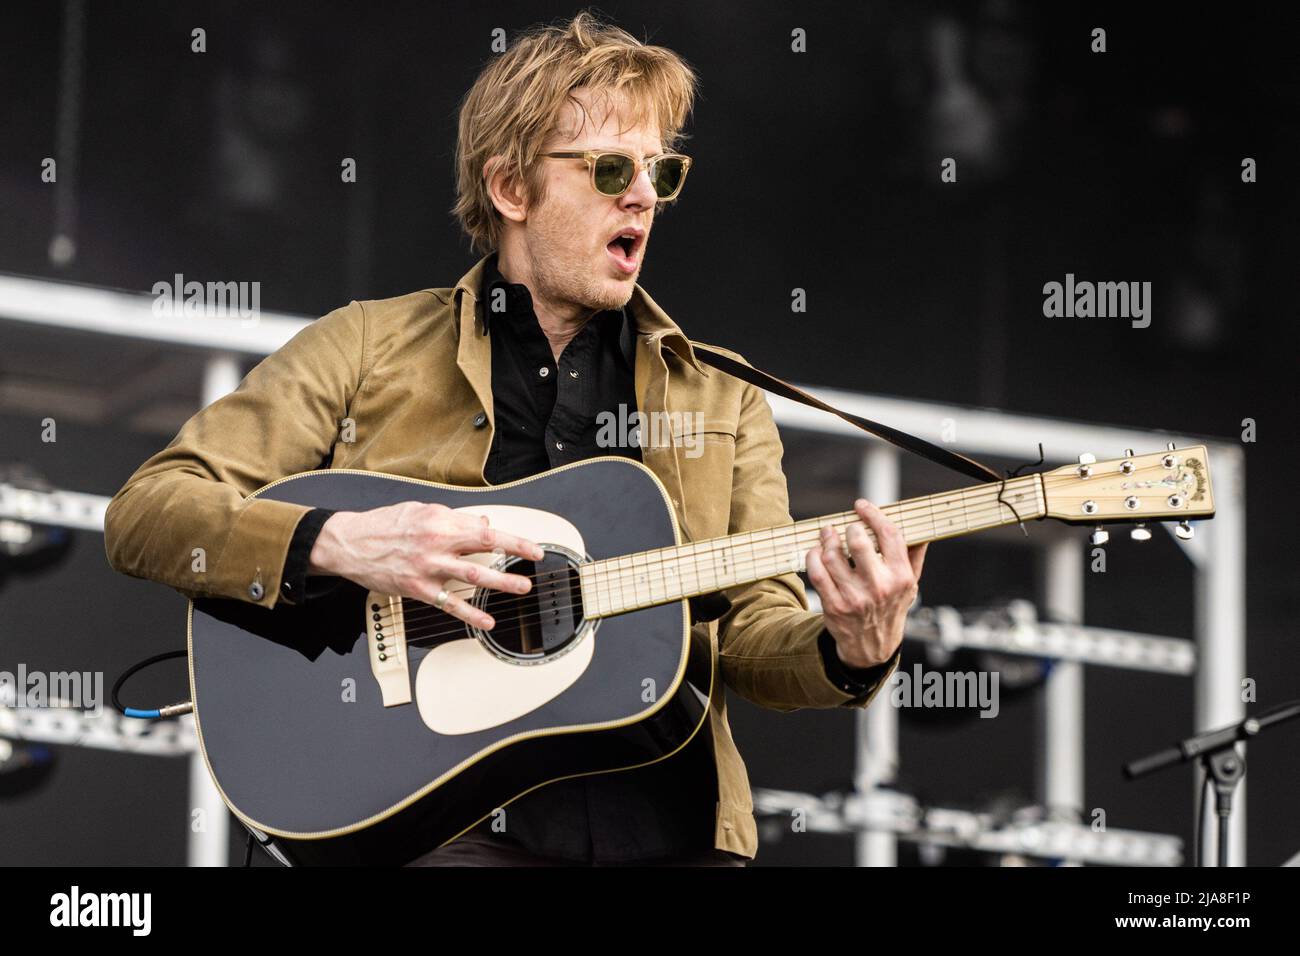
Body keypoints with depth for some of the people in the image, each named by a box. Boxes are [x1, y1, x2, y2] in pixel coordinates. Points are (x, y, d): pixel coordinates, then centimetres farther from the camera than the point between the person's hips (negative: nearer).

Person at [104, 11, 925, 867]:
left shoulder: (720, 395, 19)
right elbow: (143, 514, 4)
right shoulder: (368, 347, 10)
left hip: (669, 829, 4)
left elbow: (756, 635, 11)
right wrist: (335, 543, -12)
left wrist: (851, 652, -11)